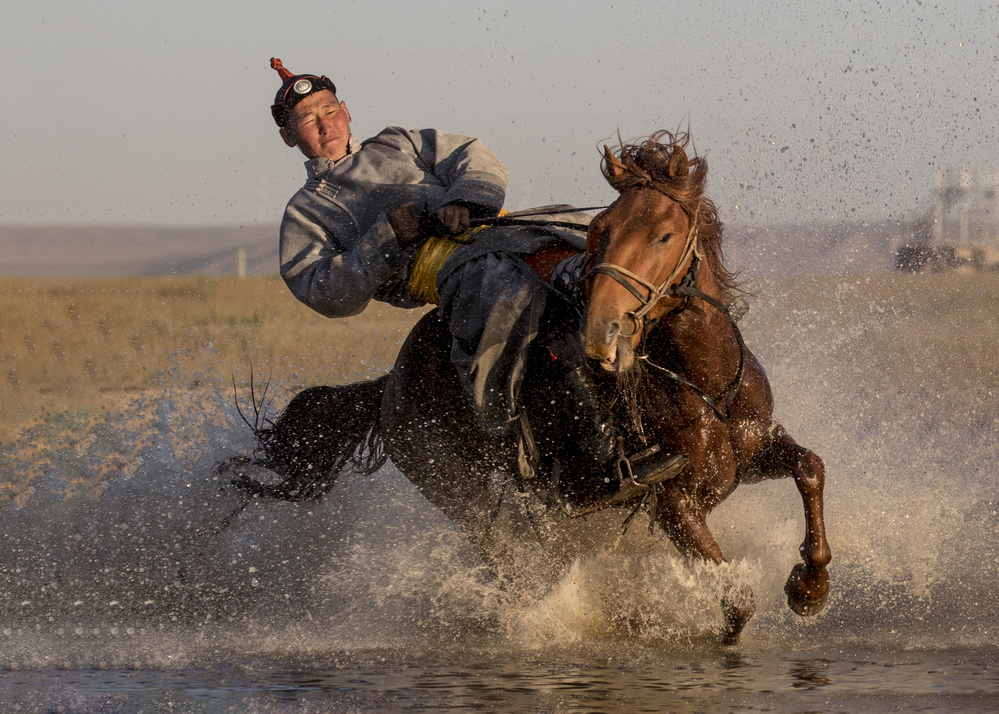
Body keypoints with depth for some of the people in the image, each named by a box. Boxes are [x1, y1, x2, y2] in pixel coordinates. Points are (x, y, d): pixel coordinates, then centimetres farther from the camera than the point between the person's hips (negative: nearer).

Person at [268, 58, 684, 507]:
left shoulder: (397, 146, 33)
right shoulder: (306, 213, 22)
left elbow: (477, 164, 18)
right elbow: (327, 293, 4)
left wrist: (464, 200, -6)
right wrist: (388, 238, -9)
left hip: (489, 226, 5)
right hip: (431, 263, -5)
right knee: (511, 292, -38)